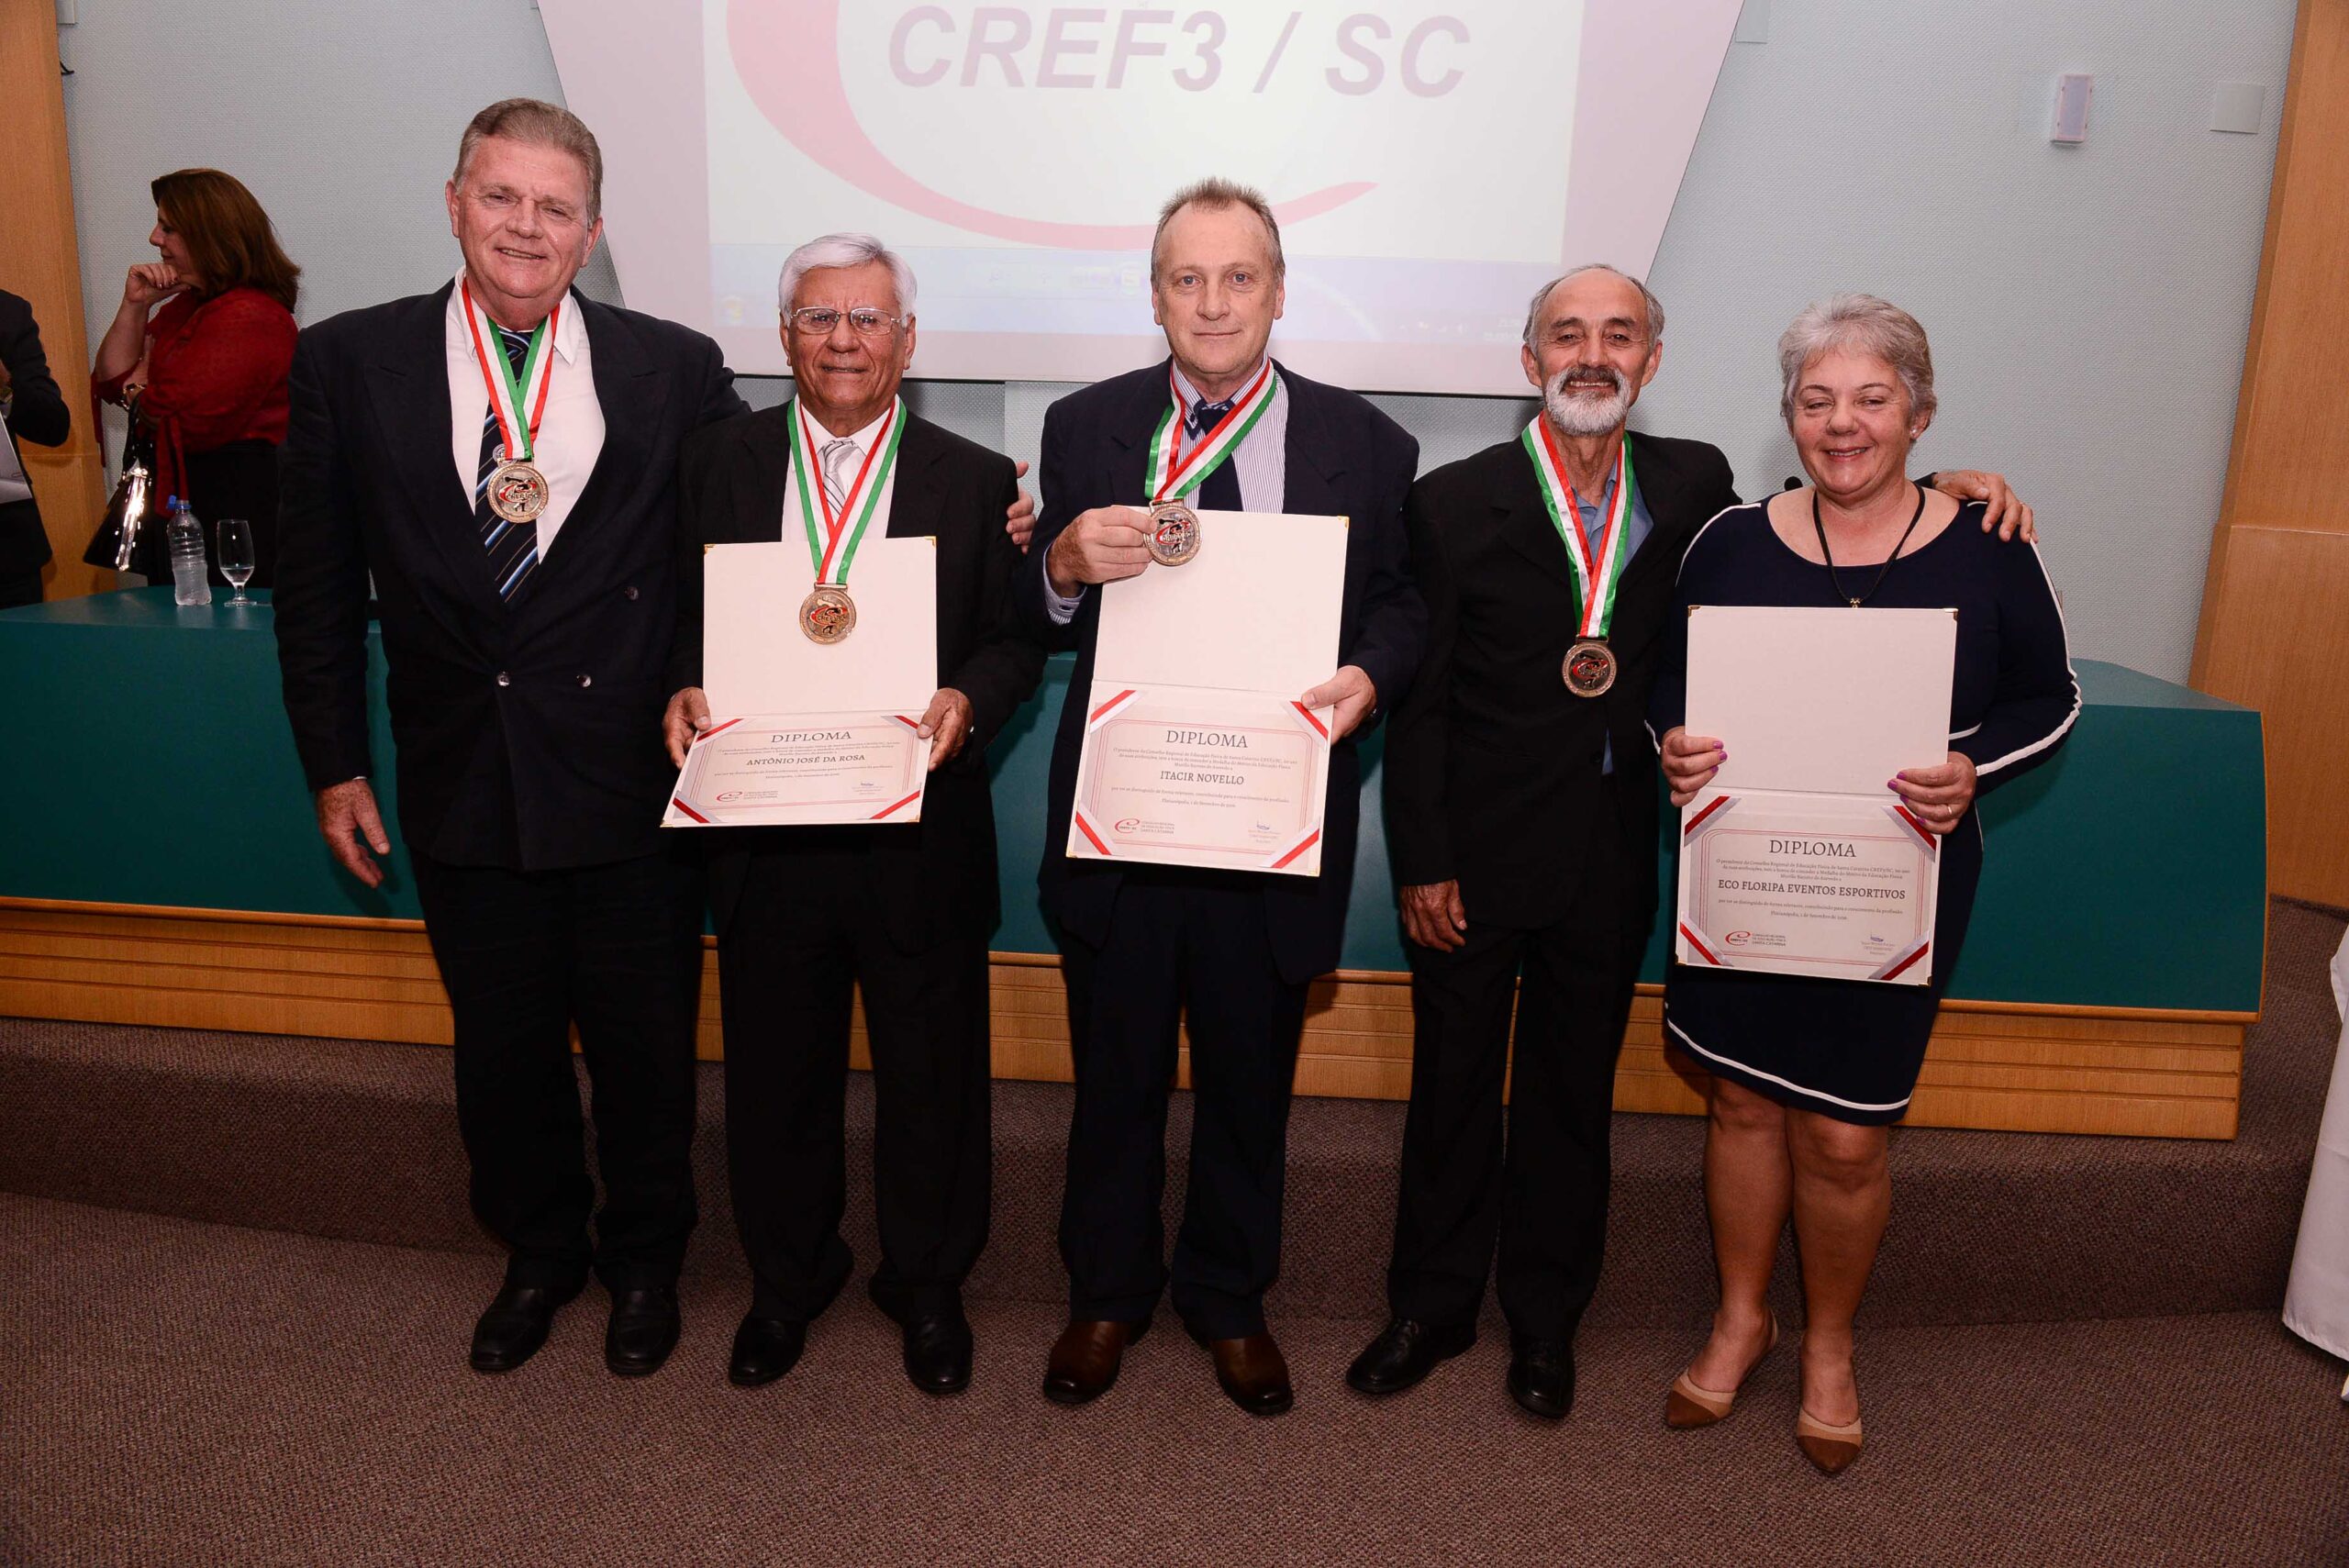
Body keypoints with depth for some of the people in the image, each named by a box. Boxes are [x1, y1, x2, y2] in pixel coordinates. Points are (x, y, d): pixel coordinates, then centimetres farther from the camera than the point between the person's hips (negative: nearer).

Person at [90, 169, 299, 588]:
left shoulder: (252, 317, -17)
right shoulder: (185, 306, 15)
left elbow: (183, 422, -20)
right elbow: (111, 383, 15)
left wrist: (141, 382, 1)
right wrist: (134, 307, 4)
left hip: (232, 503, -10)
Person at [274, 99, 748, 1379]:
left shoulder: (675, 369, -3)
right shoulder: (350, 362, 1)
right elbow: (317, 588, 4)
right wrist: (334, 766, 4)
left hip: (636, 788, -1)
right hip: (464, 788, 2)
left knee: (645, 1047, 13)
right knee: (500, 1049, 17)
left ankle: (644, 1260, 37)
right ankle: (539, 1252, 42)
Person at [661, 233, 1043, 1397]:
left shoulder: (973, 481, 2)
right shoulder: (719, 463, 6)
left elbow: (1015, 641, 1)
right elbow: (683, 615, 9)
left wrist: (967, 700, -19)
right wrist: (684, 690, -11)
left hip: (920, 834, -1)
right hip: (765, 830, 2)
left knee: (930, 1076, 12)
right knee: (773, 1073, 16)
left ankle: (927, 1282, 36)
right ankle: (787, 1277, 40)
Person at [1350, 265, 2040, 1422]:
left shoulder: (1693, 485, 2)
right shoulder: (1455, 502, -6)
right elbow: (1418, 698, -6)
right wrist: (1420, 862, -9)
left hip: (1610, 858, 2)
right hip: (1475, 851, -2)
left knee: (1574, 1090, 15)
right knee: (1453, 1085, 12)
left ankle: (1545, 1316, 35)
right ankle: (1432, 1305, 32)